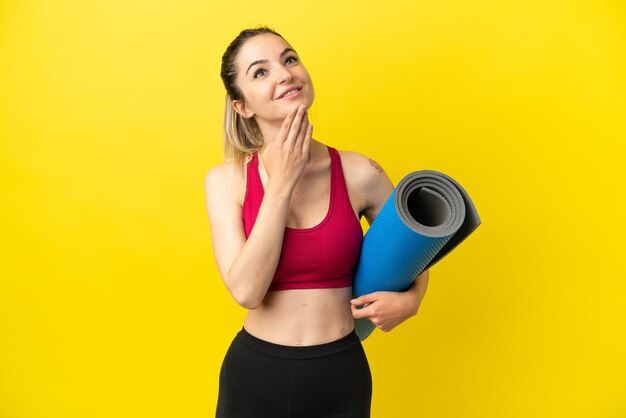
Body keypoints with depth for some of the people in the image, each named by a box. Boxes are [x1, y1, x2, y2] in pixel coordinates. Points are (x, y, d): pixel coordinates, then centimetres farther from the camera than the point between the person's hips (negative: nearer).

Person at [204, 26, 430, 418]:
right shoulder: (226, 180, -9)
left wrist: (410, 299, -12)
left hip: (340, 375, 1)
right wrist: (281, 184, -20)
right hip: (254, 373, 0)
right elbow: (246, 290, -19)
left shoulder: (360, 174, -10)